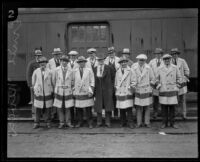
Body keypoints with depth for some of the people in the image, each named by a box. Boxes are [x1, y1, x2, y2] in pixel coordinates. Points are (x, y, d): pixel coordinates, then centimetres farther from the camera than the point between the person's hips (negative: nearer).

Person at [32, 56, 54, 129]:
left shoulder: (49, 72, -6)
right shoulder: (36, 72, -5)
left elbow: (52, 82, 5)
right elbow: (33, 82, 8)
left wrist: (52, 91, 11)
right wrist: (35, 89, 14)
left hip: (48, 93, 0)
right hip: (38, 93, 0)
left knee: (47, 109, 6)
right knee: (38, 109, 4)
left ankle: (48, 123, 20)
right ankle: (36, 123, 17)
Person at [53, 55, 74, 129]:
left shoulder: (70, 71, -1)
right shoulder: (57, 70, -4)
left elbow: (72, 82, 10)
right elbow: (54, 80, 7)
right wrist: (56, 88, 13)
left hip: (67, 92, 0)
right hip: (59, 91, 0)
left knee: (67, 108, 3)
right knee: (59, 108, 3)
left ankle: (68, 122, 14)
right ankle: (61, 123, 14)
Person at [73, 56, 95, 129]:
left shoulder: (89, 70, 3)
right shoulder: (75, 71, 8)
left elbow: (92, 81, 2)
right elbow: (73, 81, 13)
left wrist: (91, 91, -6)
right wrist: (73, 90, 8)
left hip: (87, 92, -2)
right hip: (78, 92, 2)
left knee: (88, 109, -1)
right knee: (78, 109, 3)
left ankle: (90, 123, 9)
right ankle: (80, 122, 17)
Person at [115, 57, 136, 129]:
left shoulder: (130, 71, 0)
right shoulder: (117, 72, 10)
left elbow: (134, 82, 0)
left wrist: (130, 88, -6)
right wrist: (116, 90, 15)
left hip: (128, 93, -3)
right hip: (119, 93, 3)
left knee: (129, 109, -6)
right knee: (121, 109, 6)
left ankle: (130, 123, 2)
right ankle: (122, 122, 18)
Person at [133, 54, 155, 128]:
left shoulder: (148, 68, -1)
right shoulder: (134, 69, -1)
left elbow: (152, 79, 7)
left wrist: (150, 85, 6)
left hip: (147, 90, 0)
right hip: (138, 91, 0)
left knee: (147, 107, 4)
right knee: (138, 107, 2)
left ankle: (147, 123, 12)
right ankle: (139, 123, 10)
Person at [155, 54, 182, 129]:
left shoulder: (175, 68, 4)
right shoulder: (160, 69, 5)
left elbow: (179, 78, 9)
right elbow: (157, 79, 13)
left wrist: (177, 87, 3)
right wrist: (158, 86, 3)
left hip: (172, 90, 0)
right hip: (163, 91, 0)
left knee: (172, 107, 3)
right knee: (164, 108, 2)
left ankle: (172, 122, 13)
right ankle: (164, 123, 11)